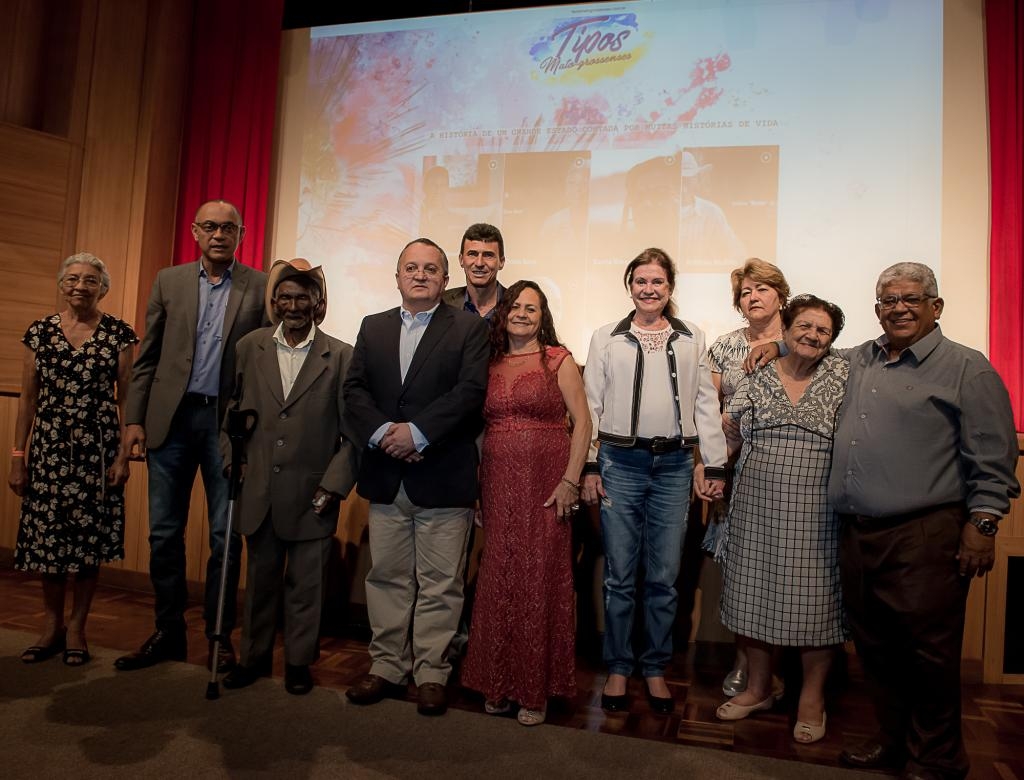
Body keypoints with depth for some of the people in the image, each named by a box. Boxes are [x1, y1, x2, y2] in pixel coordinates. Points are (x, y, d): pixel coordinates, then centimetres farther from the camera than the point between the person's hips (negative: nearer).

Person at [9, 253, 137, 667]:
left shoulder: (119, 334, -1)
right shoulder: (39, 332, 6)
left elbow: (126, 399, -1)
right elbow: (27, 398, 7)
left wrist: (123, 456, -6)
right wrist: (17, 456, 4)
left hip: (98, 448, -2)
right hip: (49, 447, 2)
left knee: (88, 537, 3)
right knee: (46, 535, 5)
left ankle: (76, 628, 19)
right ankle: (52, 625, 23)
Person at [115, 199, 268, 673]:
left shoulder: (260, 287, 2)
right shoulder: (169, 281, 9)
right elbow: (147, 357, 9)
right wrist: (134, 419, 3)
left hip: (228, 422, -2)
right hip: (171, 418, 3)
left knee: (225, 536, 5)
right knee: (164, 533, 9)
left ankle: (219, 635, 19)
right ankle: (168, 632, 24)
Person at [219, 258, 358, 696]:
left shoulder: (341, 357, -5)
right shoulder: (249, 347, 5)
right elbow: (232, 407, 12)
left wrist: (335, 483, -9)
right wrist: (230, 459, 3)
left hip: (311, 493, -2)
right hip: (259, 490, 3)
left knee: (305, 583, 10)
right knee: (260, 578, 17)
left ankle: (299, 661, 29)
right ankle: (254, 656, 35)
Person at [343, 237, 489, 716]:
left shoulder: (470, 329, 1)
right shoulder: (373, 327, 14)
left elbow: (471, 391, -11)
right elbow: (355, 390, 5)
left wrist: (417, 432, -18)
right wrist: (382, 433, -13)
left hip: (443, 478, -4)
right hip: (385, 478, 4)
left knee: (439, 584, 5)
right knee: (387, 578, 13)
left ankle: (432, 674, 19)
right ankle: (388, 667, 27)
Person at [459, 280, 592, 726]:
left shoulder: (558, 360, 1)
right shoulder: (489, 365, 12)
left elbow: (582, 422, -4)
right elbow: (482, 429, 12)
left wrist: (570, 480, -13)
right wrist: (475, 487, 7)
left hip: (546, 483, -3)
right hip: (498, 484, 4)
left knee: (540, 580, 1)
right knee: (498, 581, 7)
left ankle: (536, 689, 18)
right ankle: (500, 683, 24)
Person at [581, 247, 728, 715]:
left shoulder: (692, 339, 9)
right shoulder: (606, 338, 6)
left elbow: (706, 404, 8)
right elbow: (591, 405, 4)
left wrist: (714, 465, 4)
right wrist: (589, 466, -1)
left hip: (674, 465, 1)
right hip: (620, 463, -1)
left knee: (664, 578, 8)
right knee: (620, 576, 5)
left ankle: (656, 669, 24)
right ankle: (617, 668, 21)